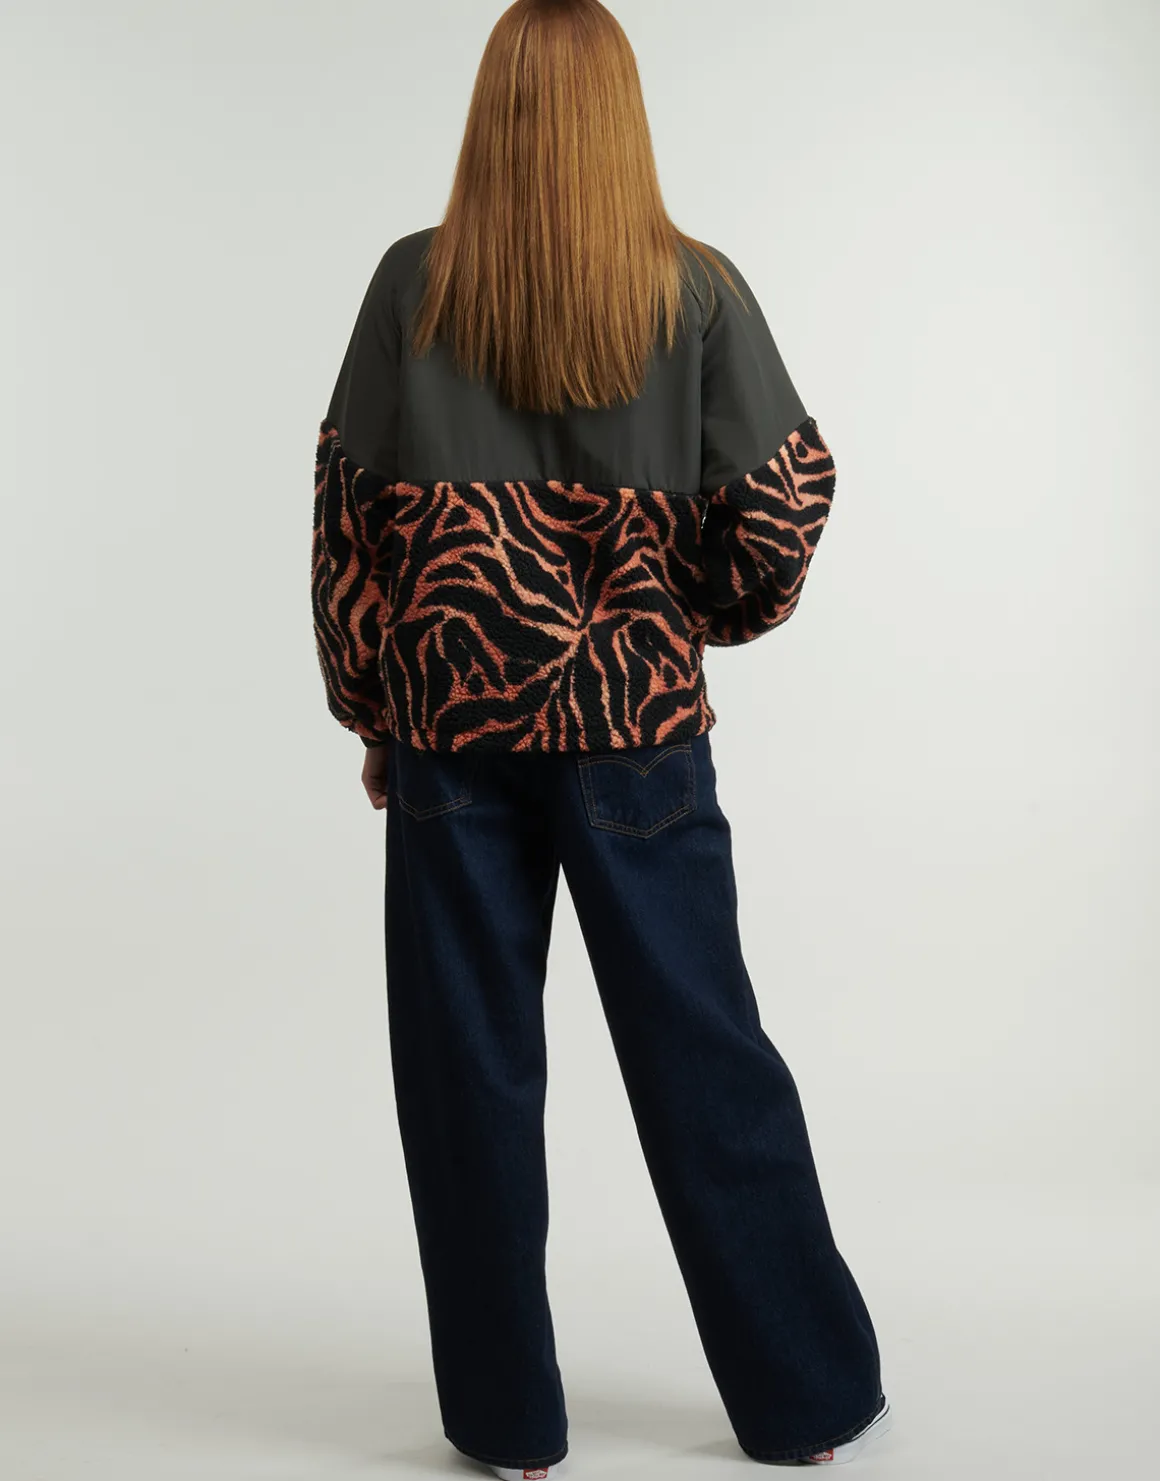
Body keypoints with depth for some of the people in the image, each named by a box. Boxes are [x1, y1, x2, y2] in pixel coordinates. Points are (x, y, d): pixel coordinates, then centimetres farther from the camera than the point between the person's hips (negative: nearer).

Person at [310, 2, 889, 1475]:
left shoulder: (414, 284, -1)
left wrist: (370, 711, 10)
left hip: (452, 728, 0)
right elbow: (785, 501, -4)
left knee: (471, 1069, 9)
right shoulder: (697, 289, -2)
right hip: (636, 724, 0)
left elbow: (349, 513, 1)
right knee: (704, 1057, 10)